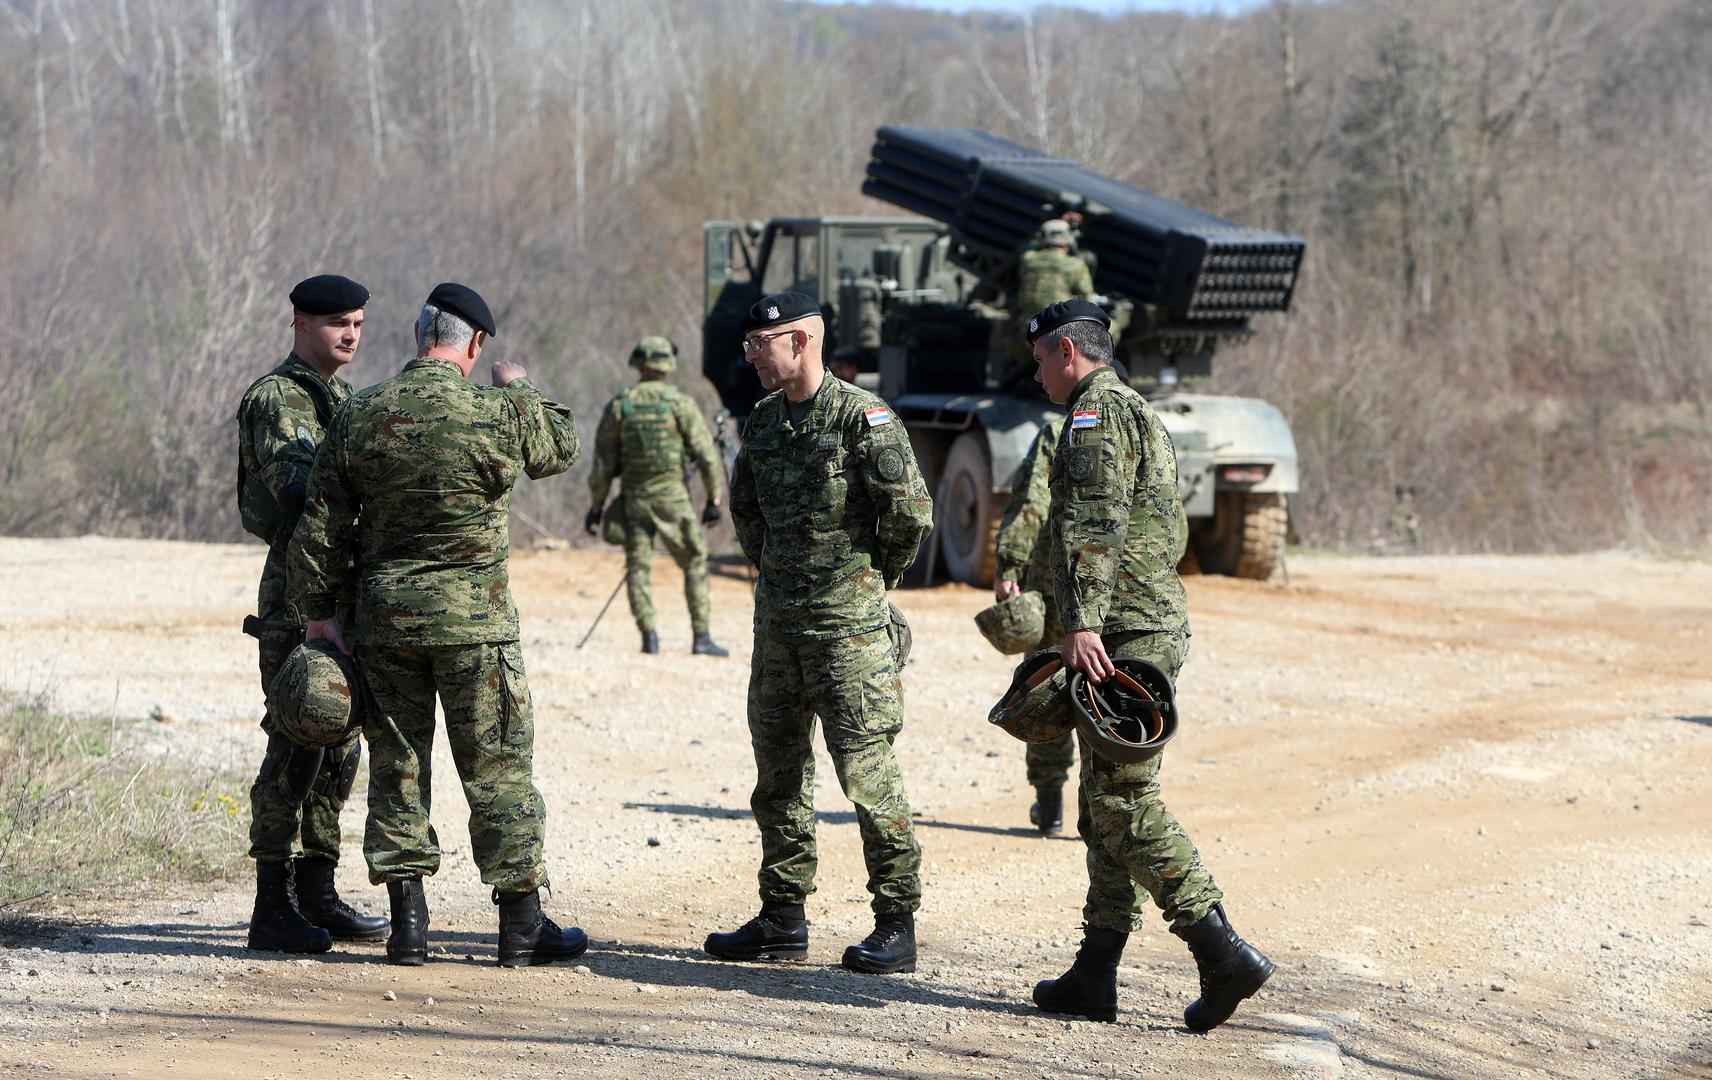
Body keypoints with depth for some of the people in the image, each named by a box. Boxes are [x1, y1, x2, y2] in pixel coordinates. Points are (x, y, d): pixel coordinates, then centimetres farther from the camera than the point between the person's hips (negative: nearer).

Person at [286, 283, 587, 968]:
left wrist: (318, 611, 12)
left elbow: (321, 527, 3)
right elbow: (562, 447, 13)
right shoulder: (498, 412, -9)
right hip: (474, 620, -3)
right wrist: (518, 387, 28)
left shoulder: (359, 416, 1)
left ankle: (407, 925, 9)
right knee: (498, 771, 4)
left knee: (396, 768, 10)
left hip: (384, 620, 3)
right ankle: (522, 924, 7)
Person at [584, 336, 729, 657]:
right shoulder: (680, 403, -4)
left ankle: (648, 634, -3)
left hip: (634, 498, 2)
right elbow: (706, 454, -6)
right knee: (695, 564, 7)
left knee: (638, 568, 8)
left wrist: (596, 506, 8)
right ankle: (701, 637, 1)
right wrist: (715, 498, 1)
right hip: (672, 496, -2)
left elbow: (603, 463, 2)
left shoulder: (618, 407, 2)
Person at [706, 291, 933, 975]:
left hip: (847, 623, -8)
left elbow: (911, 513, -12)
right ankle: (783, 919, 19)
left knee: (866, 768, -7)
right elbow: (744, 505, 27)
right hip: (777, 621, 8)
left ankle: (897, 924, -2)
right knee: (778, 771, 10)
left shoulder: (861, 417, -12)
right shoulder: (764, 421, 11)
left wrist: (876, 577, 1)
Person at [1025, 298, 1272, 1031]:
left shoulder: (1097, 412, -8)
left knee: (1125, 804, -13)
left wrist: (1082, 621, -28)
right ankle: (1095, 976, 12)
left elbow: (1096, 522, -21)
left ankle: (1223, 954, -18)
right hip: (1158, 627, 11)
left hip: (1123, 632, -11)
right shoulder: (1139, 415, 24)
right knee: (1106, 806, 11)